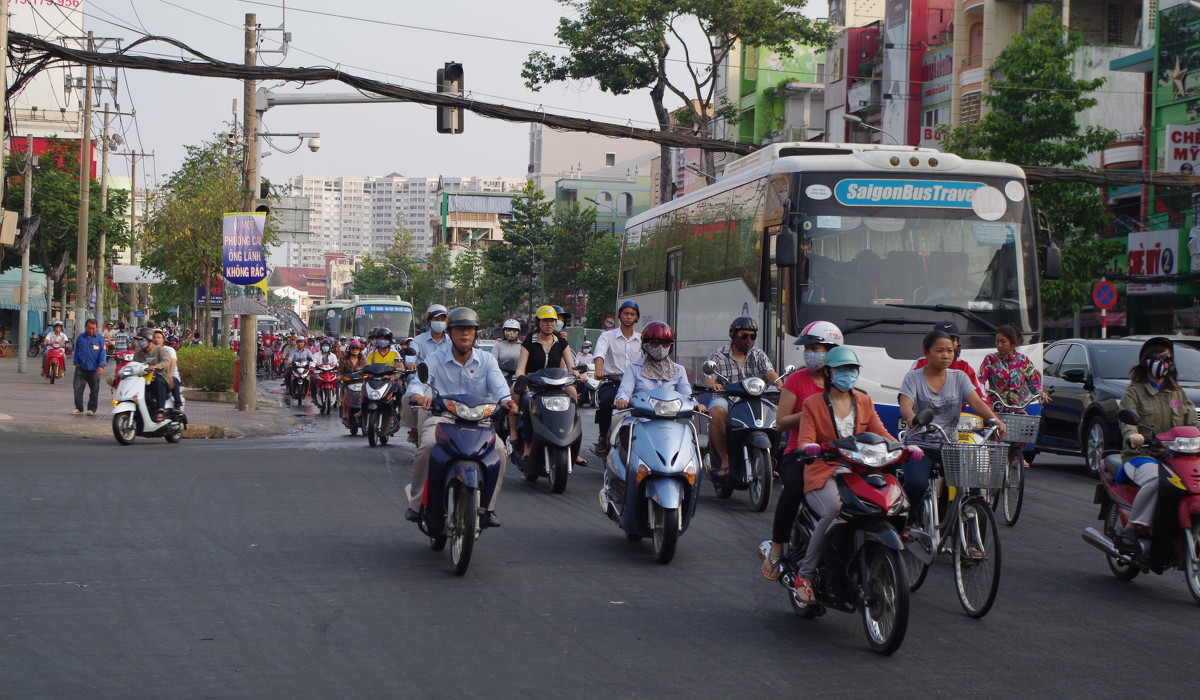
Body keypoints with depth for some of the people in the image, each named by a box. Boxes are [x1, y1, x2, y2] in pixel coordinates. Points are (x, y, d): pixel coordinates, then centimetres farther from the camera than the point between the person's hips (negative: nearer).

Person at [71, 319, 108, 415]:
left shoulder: (100, 338, 3)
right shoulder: (80, 337, 8)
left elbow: (102, 353, -1)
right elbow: (76, 351, 16)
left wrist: (101, 366, -10)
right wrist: (76, 363, 7)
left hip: (94, 369, -1)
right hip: (81, 368, 1)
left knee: (94, 390, 5)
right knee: (77, 388, -3)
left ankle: (92, 409, 14)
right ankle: (79, 408, 7)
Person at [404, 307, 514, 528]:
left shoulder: (487, 360, 11)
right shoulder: (436, 359, 7)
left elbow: (498, 385, -4)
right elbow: (416, 383, -8)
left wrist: (505, 400, -29)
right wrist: (419, 397, -34)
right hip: (443, 418, -1)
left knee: (499, 451, -25)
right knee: (428, 446, -32)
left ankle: (488, 508, -13)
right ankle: (417, 502, -16)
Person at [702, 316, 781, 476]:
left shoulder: (758, 355, 15)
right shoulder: (718, 356, 6)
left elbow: (769, 372, -1)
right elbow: (708, 379, -5)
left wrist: (780, 384, -24)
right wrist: (713, 385, -31)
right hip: (725, 398, -3)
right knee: (716, 413, -37)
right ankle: (724, 460, -26)